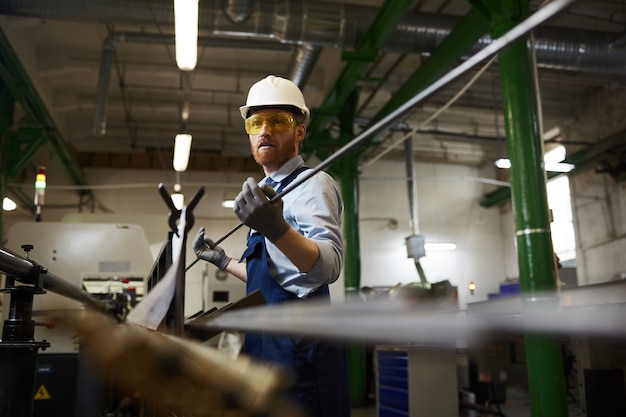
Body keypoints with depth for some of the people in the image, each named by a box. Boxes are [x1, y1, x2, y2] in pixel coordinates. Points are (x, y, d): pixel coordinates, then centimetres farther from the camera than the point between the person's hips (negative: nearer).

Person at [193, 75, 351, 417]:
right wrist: (223, 261, 26)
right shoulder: (271, 191, 17)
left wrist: (277, 229, -45)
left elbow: (328, 267, -29)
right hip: (268, 341, 9)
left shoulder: (311, 184, -11)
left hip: (297, 343, -9)